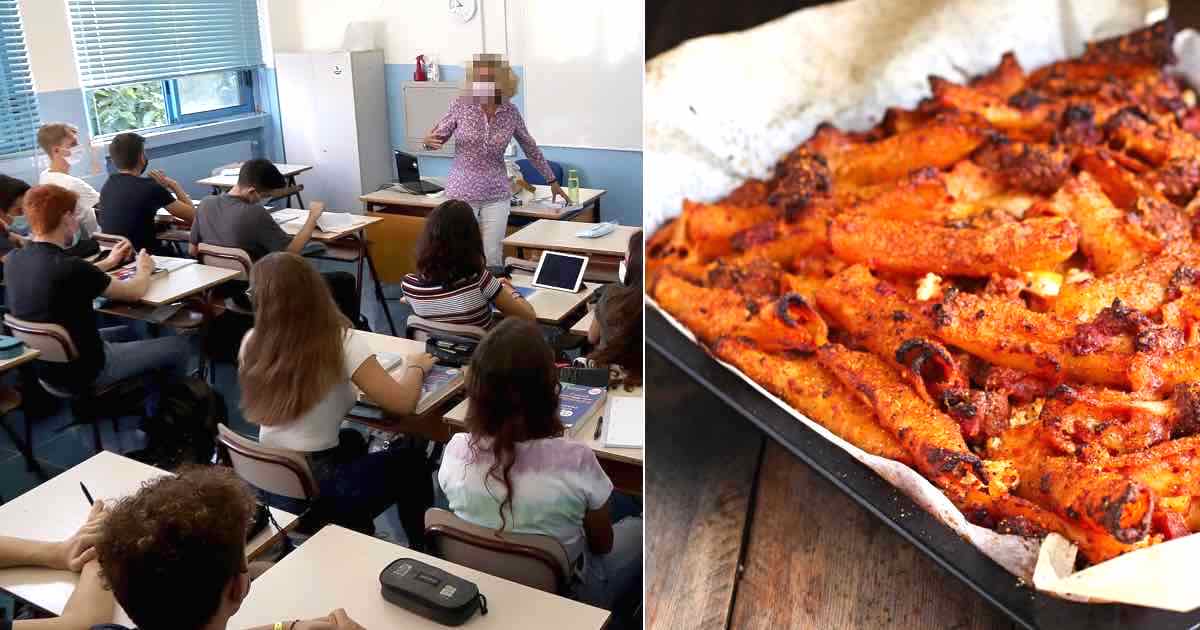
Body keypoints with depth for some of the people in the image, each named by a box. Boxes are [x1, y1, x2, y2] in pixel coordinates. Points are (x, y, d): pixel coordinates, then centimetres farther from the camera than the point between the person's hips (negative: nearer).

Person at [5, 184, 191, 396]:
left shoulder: (14, 260, -7)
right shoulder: (70, 267, -30)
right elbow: (134, 292, -15)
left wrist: (108, 263, 19)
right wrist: (144, 269, 6)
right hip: (82, 370, -8)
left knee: (128, 332, 31)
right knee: (179, 346, 6)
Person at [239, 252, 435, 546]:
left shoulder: (252, 342, -6)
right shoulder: (341, 342, -21)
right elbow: (402, 403, -18)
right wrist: (415, 367, 2)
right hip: (315, 489, -5)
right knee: (412, 461, 18)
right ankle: (423, 550, 35)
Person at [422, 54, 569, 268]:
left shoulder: (511, 112, -3)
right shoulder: (461, 105, -8)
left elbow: (531, 148, 11)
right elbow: (438, 138, 0)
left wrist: (552, 180, 17)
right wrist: (429, 141, -25)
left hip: (496, 194, 1)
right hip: (462, 192, -1)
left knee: (493, 257, 2)